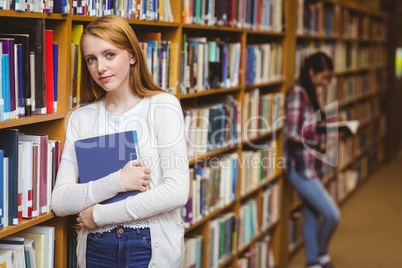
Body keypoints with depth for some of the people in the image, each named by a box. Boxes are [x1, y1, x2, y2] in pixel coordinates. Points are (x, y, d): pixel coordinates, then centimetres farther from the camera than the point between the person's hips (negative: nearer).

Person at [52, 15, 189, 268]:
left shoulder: (163, 106, -6)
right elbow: (60, 202, -3)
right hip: (96, 247, 3)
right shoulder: (81, 118, 4)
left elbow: (177, 192, -16)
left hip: (152, 246, -3)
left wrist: (100, 214, -11)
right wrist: (116, 181, -19)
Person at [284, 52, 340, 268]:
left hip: (312, 166, 9)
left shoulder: (310, 93, 11)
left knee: (313, 216, 16)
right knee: (332, 214, -8)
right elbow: (293, 134, -22)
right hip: (300, 167, -9)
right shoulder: (297, 94, -17)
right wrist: (319, 145, -12)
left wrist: (326, 125, 2)